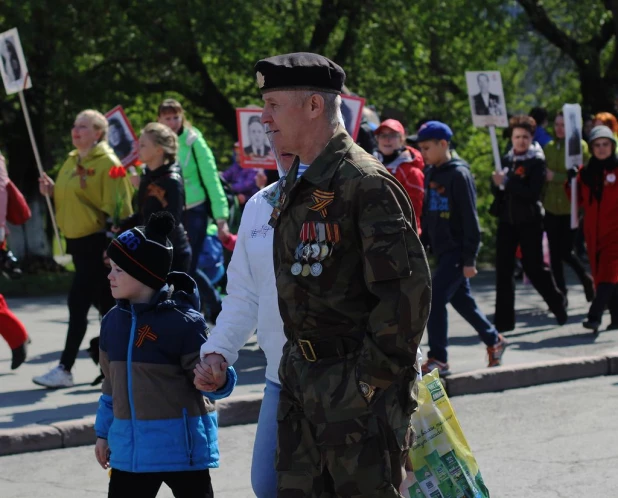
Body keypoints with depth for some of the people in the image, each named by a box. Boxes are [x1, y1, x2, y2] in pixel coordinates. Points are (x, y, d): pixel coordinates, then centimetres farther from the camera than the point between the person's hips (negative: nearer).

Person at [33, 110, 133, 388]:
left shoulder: (107, 164, -12)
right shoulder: (71, 162, 13)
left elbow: (117, 208, -16)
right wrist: (52, 191, 2)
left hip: (97, 243, -8)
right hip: (77, 241, 8)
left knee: (78, 302, -10)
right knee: (104, 303, 15)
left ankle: (65, 369, -7)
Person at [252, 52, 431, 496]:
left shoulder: (365, 183, -17)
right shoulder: (297, 188, 13)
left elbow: (408, 288, -22)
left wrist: (373, 380, -19)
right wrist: (297, 367, 16)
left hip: (358, 384, -9)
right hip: (301, 377, 9)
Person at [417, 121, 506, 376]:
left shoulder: (459, 174, -13)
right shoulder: (430, 173, 10)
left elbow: (470, 219, -15)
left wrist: (469, 259, -17)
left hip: (457, 250, -8)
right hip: (442, 250, 8)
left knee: (435, 299, -14)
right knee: (461, 300, 15)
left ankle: (438, 359, -9)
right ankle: (494, 340, 33)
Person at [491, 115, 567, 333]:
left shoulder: (537, 161, -7)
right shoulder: (506, 159, 9)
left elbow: (532, 192, -18)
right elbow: (496, 190, 7)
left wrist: (507, 182, -23)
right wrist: (497, 182, -15)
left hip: (529, 222, -5)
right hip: (507, 221, 5)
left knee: (534, 267, 1)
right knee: (503, 270, 1)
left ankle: (558, 303, 27)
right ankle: (503, 320, 6)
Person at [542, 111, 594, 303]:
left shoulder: (580, 146, -5)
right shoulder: (549, 147, 9)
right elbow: (543, 176, 11)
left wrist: (555, 177, -17)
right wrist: (541, 200, 1)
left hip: (571, 207, -4)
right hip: (551, 207, 4)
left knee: (565, 251, -4)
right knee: (555, 253, 4)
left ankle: (586, 278, 24)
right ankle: (560, 293, 14)